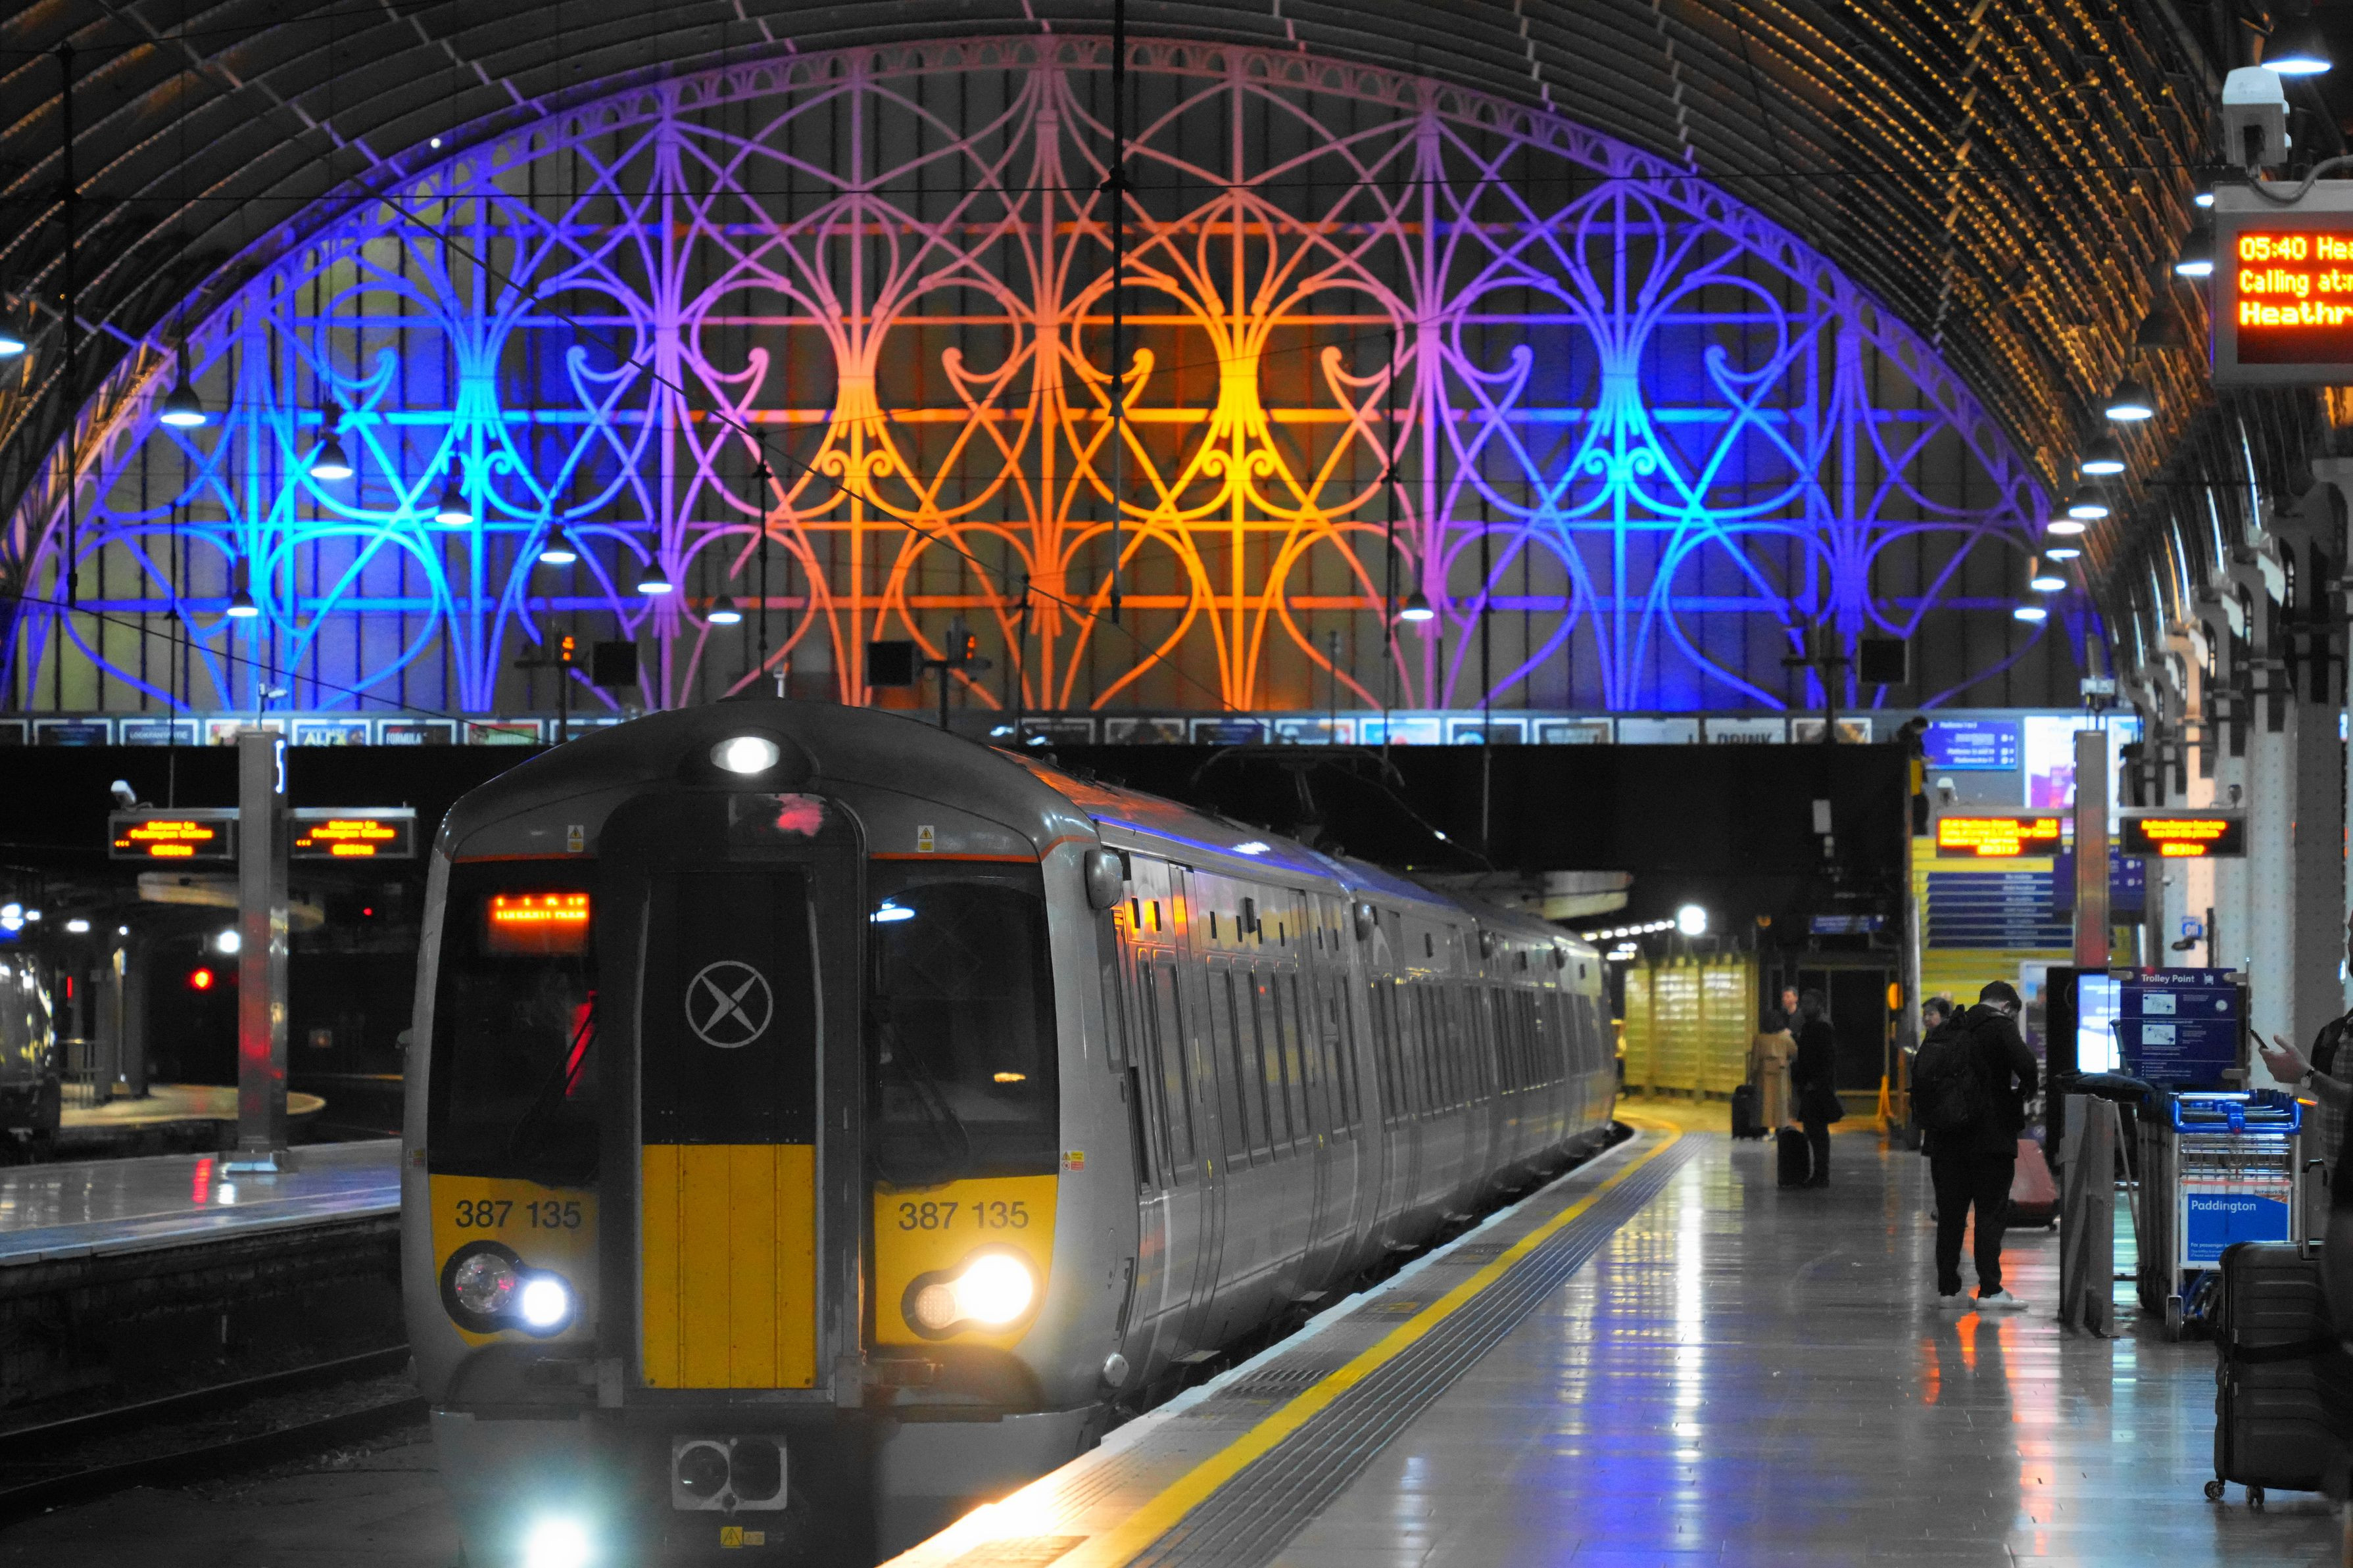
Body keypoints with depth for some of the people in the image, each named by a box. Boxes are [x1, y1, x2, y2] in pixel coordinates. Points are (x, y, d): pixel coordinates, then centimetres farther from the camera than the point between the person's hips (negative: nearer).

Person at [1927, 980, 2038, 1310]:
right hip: (1990, 1135, -5)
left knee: (1950, 1213, 9)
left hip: (1946, 1138, 5)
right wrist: (2024, 1093, -1)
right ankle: (1989, 1290, -5)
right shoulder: (2000, 1028, -7)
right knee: (1991, 1212, -1)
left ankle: (1947, 1288, 11)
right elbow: (2025, 1064, -20)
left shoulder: (1947, 1031, 11)